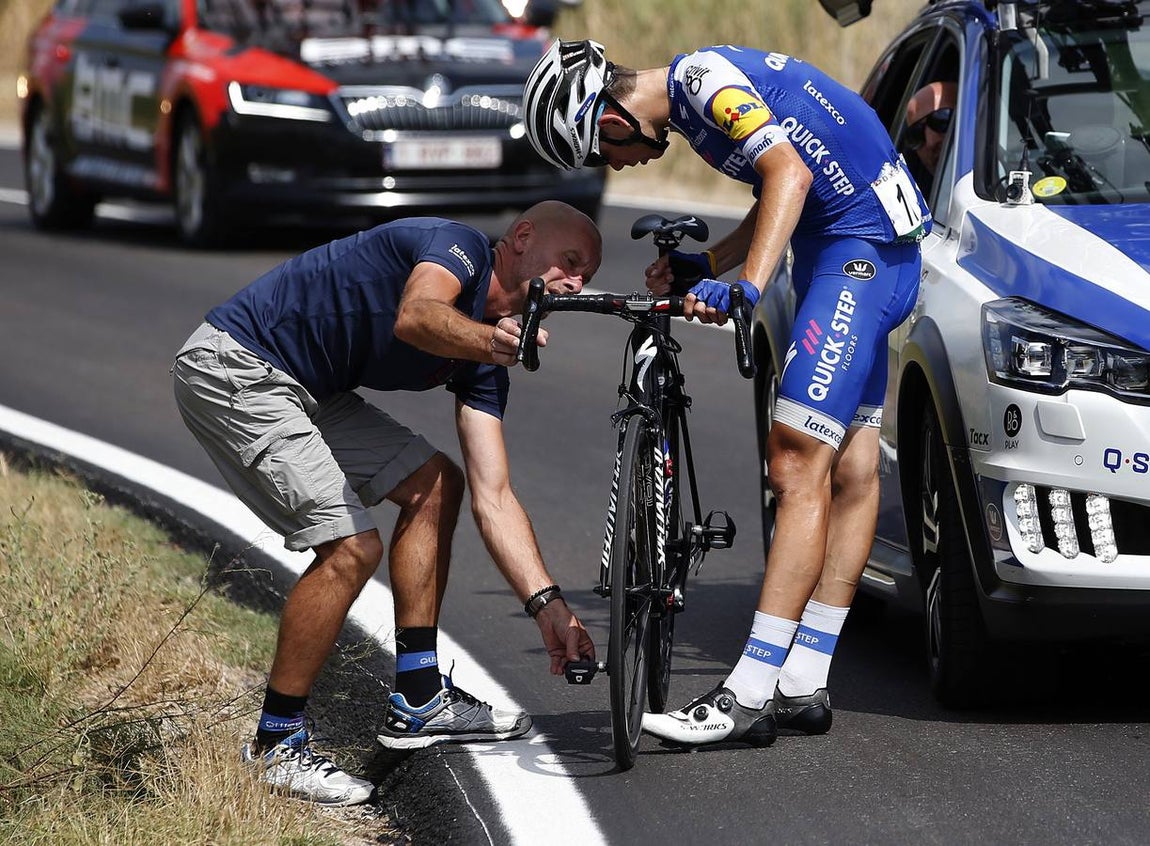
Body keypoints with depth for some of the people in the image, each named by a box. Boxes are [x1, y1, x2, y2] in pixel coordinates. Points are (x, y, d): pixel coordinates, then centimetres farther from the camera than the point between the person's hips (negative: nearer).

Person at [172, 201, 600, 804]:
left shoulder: (481, 364, 10)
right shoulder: (459, 245, -14)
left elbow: (493, 497, 7)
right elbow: (415, 317, -37)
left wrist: (547, 605, -2)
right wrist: (491, 340, -57)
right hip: (234, 367, -10)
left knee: (434, 484, 10)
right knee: (352, 547, -16)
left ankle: (416, 702, 15)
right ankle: (276, 746, -3)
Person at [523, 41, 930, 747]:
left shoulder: (702, 77, -14)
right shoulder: (693, 99, 16)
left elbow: (789, 173, -27)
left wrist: (746, 287, -35)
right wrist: (705, 265, 12)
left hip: (861, 244, -11)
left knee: (798, 467, -13)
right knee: (850, 471, 10)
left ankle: (748, 698, -16)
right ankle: (803, 688, 12)